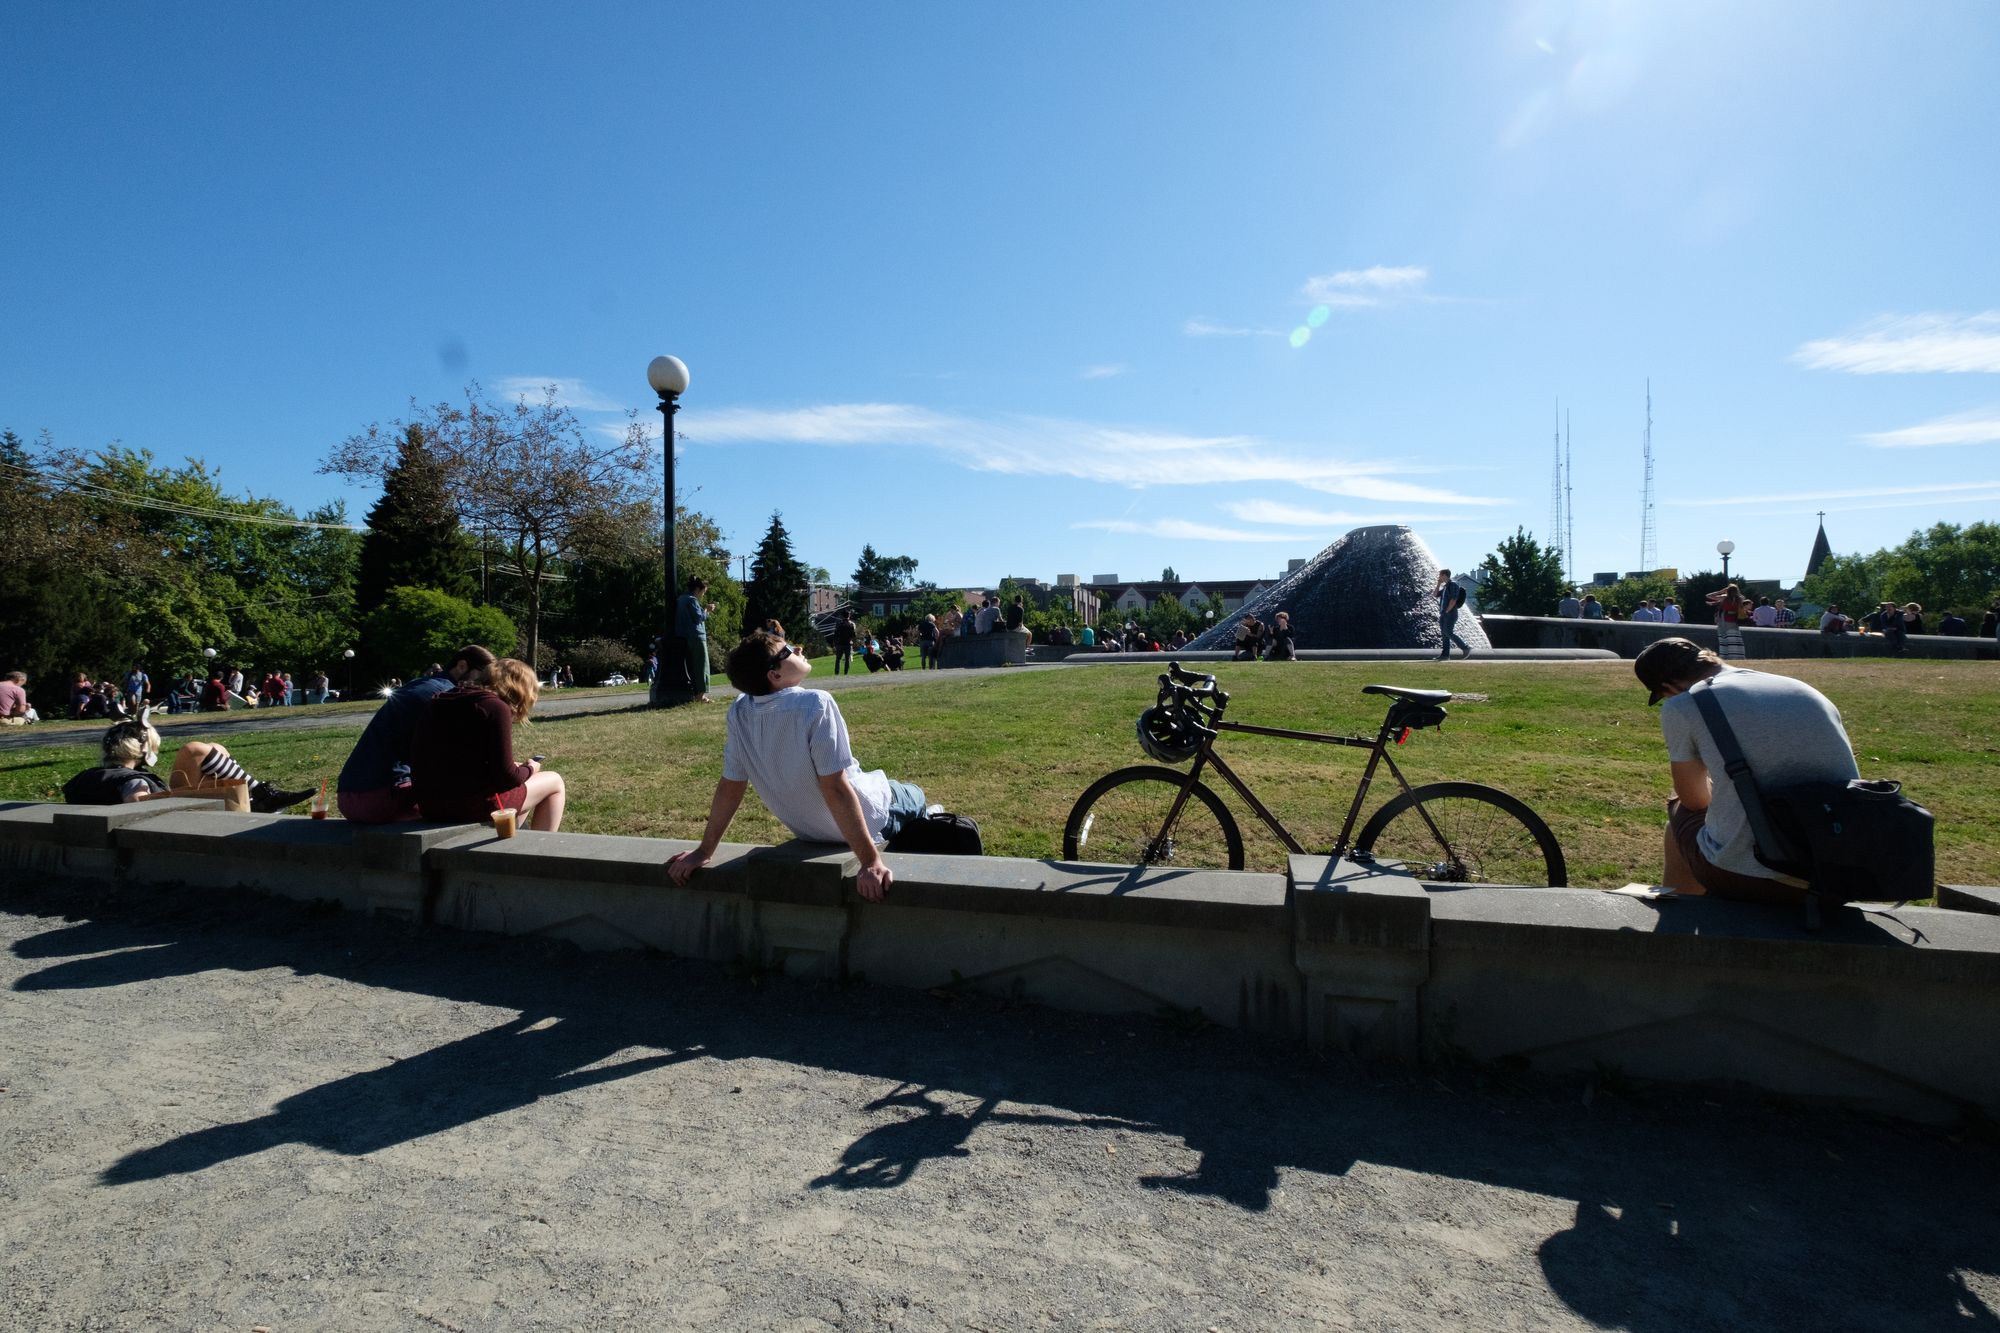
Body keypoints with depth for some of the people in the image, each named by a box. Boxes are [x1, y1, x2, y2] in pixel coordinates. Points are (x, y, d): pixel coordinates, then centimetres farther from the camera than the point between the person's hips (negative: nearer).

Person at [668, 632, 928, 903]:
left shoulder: (740, 712, -14)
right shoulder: (815, 704, -32)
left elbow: (729, 788, -8)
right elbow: (835, 789, -34)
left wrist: (704, 850, 3)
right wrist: (871, 860, -31)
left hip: (808, 831, 6)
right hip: (865, 821, -6)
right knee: (914, 795, 26)